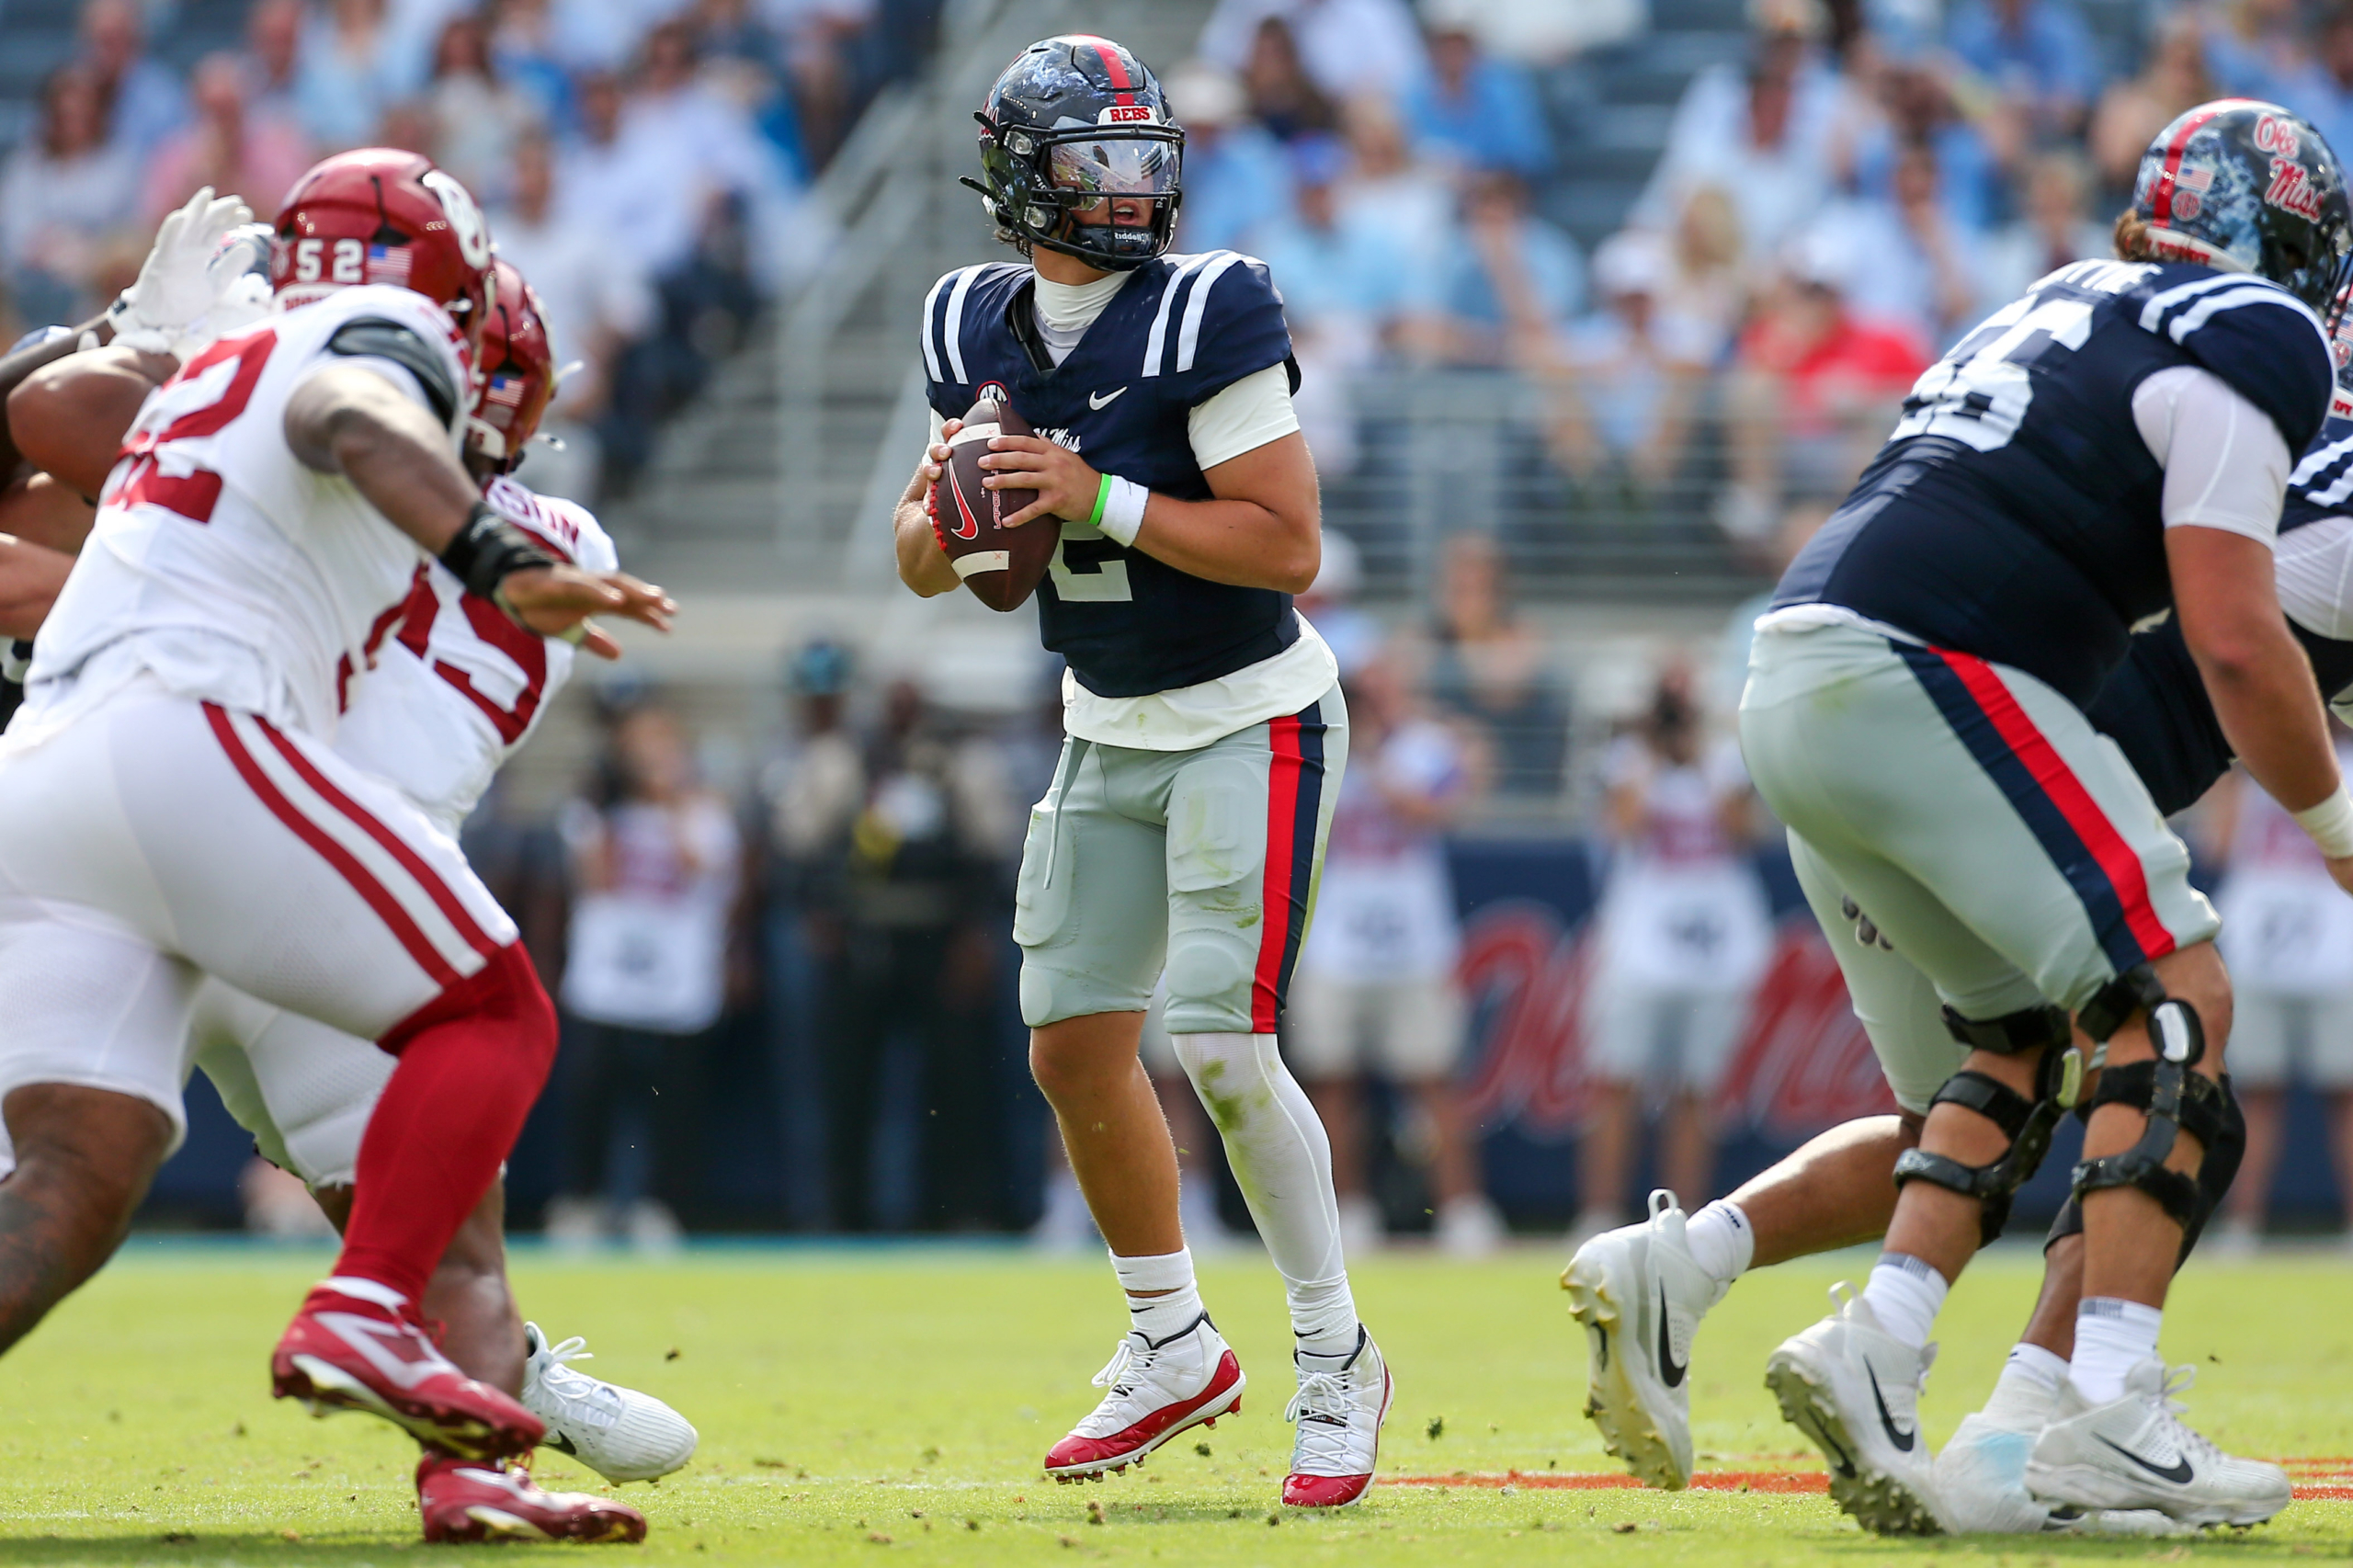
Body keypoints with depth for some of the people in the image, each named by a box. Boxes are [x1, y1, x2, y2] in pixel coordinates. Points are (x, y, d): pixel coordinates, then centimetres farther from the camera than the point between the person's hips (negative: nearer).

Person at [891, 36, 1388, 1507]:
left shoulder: (1207, 314, -18)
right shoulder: (981, 327, 2)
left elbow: (1288, 545, -24)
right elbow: (929, 558, 9)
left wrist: (1100, 499, -28)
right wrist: (942, 519, -15)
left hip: (1249, 723, -7)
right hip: (1109, 732, 7)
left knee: (1223, 1046, -15)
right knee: (1078, 1045, 7)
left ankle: (1336, 1357, 2)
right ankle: (1174, 1346, 25)